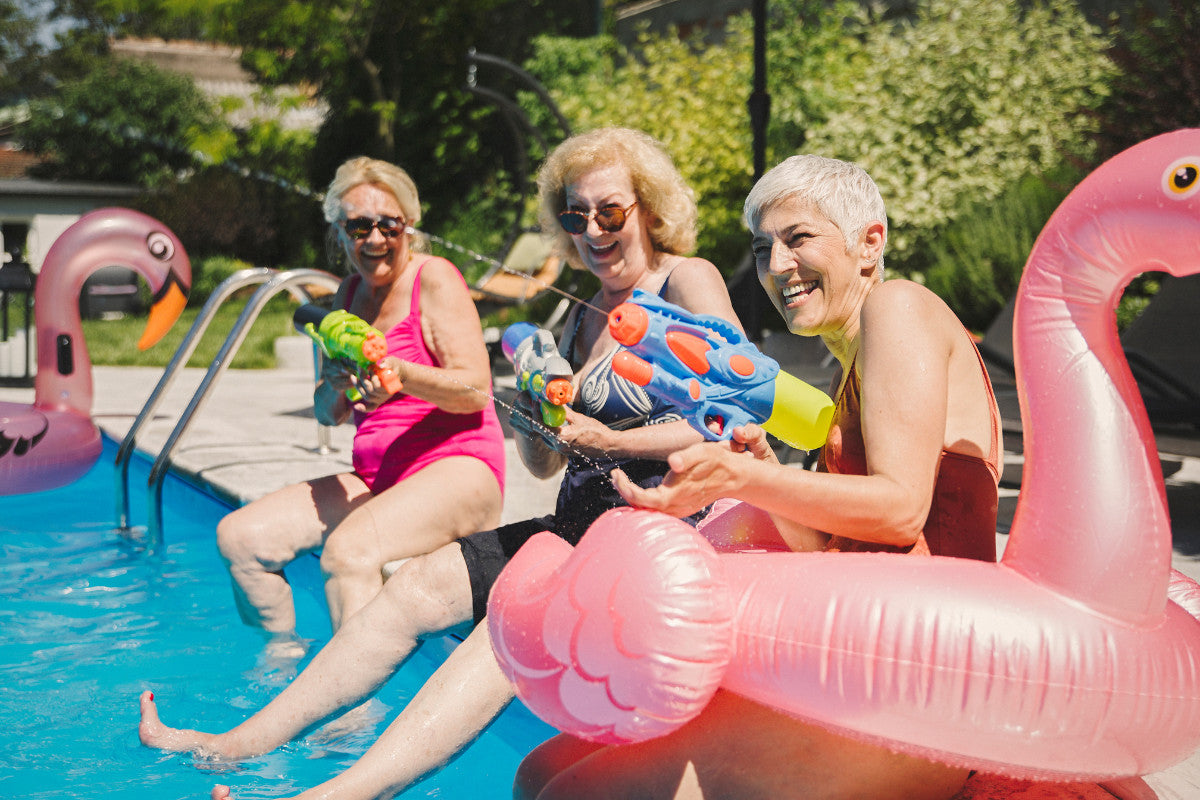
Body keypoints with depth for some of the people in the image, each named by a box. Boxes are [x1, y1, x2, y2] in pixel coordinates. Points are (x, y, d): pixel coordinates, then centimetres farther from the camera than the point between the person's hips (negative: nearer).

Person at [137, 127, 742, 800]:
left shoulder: (689, 281, -3)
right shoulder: (584, 315, 19)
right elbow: (545, 465, 19)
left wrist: (612, 443, -16)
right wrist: (531, 418, -3)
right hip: (581, 522, 7)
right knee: (419, 584, -8)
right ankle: (241, 745, -5)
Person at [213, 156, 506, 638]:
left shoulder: (434, 279, -6)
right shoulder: (349, 294, 13)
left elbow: (477, 390, -14)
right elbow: (327, 414, 12)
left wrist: (399, 374, -30)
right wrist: (335, 385, -12)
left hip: (457, 469, -7)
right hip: (372, 480, 8)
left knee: (348, 550, -34)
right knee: (238, 536, -4)